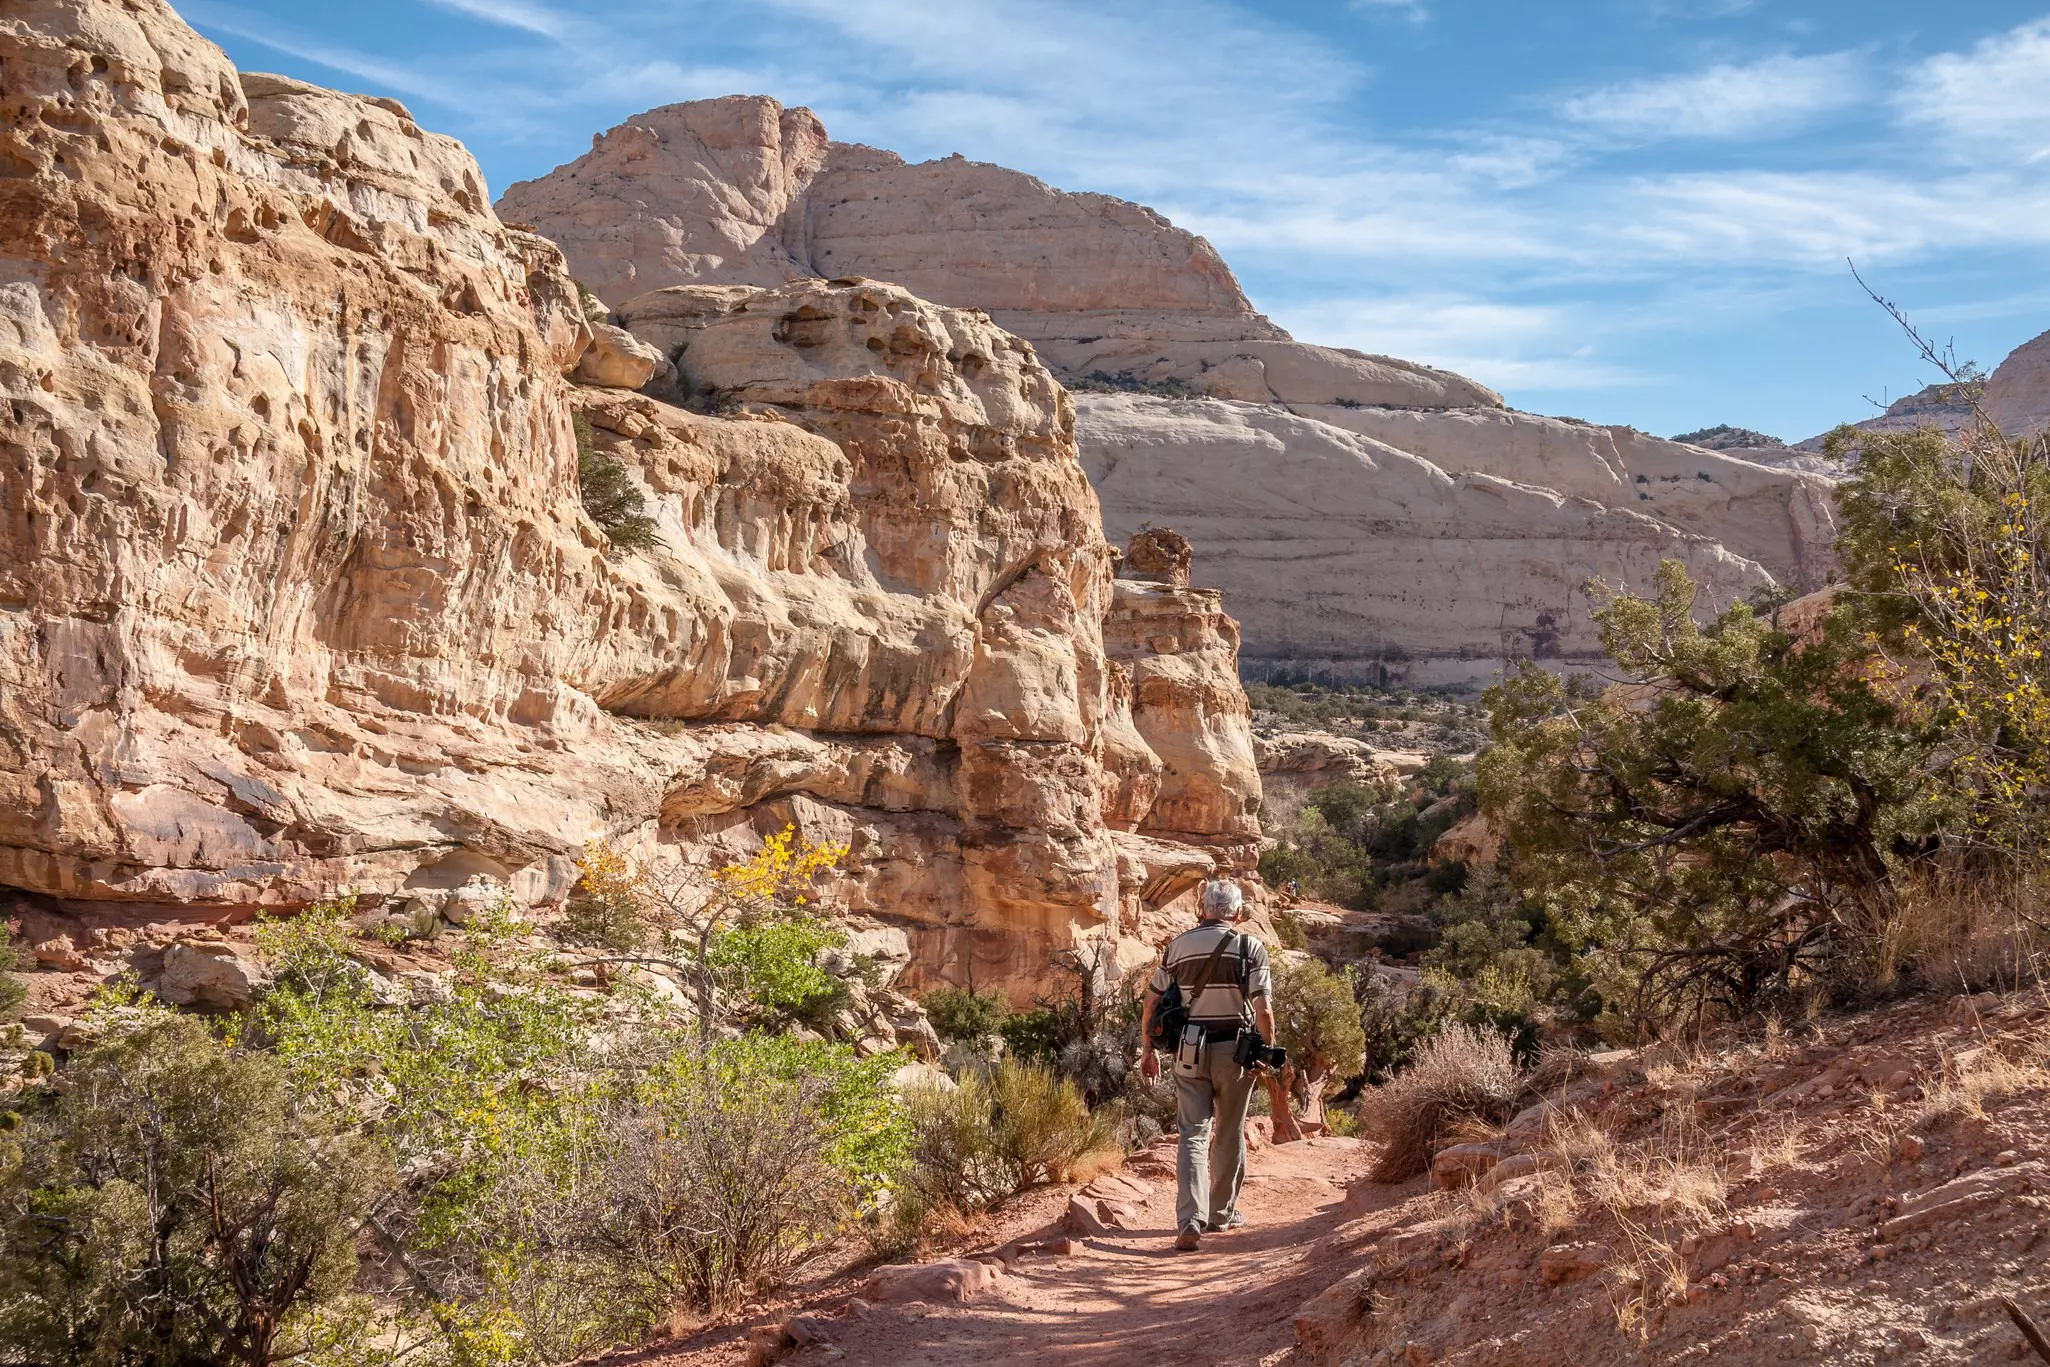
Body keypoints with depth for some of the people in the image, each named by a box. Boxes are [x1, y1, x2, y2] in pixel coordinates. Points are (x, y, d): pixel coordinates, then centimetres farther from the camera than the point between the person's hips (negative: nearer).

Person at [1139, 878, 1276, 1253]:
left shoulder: (1178, 946, 3)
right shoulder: (1250, 948, -5)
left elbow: (1152, 1004, 6)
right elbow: (1263, 1010, -11)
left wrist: (1149, 1049, 17)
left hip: (1189, 1052, 1)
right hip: (1234, 1051, -1)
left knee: (1193, 1135, 0)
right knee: (1229, 1135, 16)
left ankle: (1190, 1223, -14)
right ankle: (1222, 1213, 28)